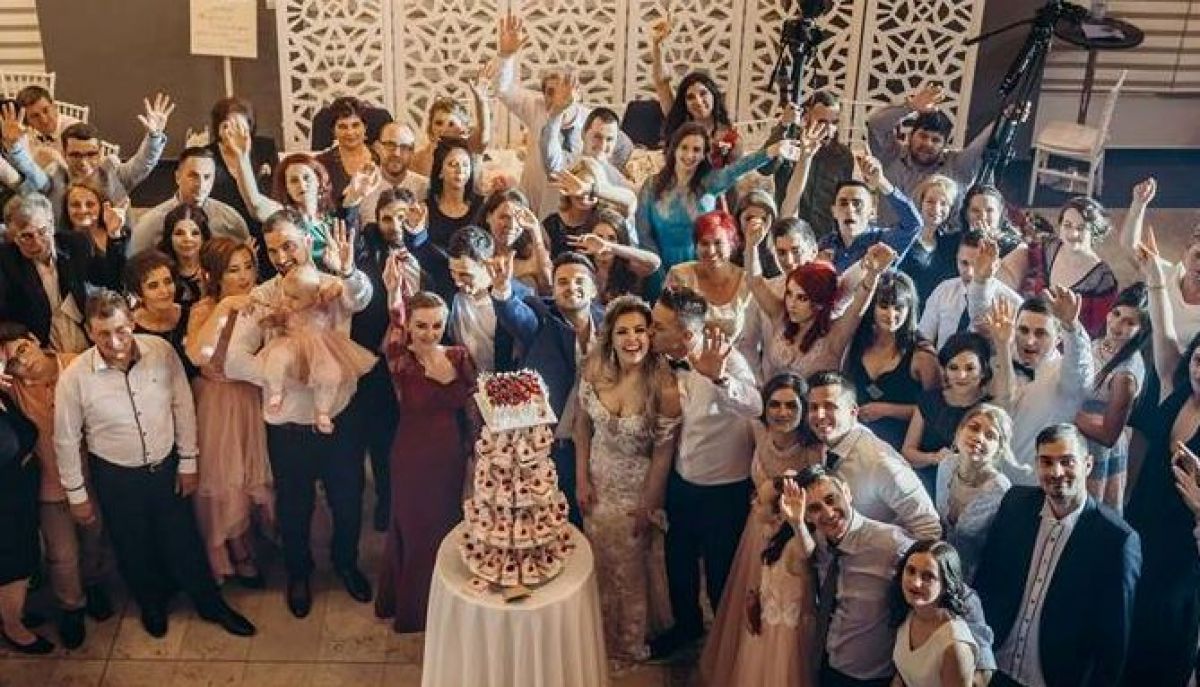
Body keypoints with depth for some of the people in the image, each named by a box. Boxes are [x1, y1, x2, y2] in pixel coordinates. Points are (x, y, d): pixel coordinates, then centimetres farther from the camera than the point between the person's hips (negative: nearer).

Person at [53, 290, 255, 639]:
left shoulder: (161, 351, -19)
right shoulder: (74, 377, -22)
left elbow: (183, 406, -5)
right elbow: (66, 440, -8)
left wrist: (187, 462, 1)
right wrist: (77, 495, 0)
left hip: (167, 466, 1)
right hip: (116, 477, -1)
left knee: (184, 541, 16)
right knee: (134, 548, 19)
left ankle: (210, 603, 39)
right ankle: (152, 603, 48)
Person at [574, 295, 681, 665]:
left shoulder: (664, 386, -28)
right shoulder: (595, 368, -17)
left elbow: (663, 452, -17)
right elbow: (583, 422, -3)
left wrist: (647, 506, -9)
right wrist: (581, 478, -3)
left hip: (638, 486, -3)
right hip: (598, 481, 4)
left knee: (632, 567, 19)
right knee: (601, 562, 24)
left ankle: (633, 642, 48)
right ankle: (606, 636, 51)